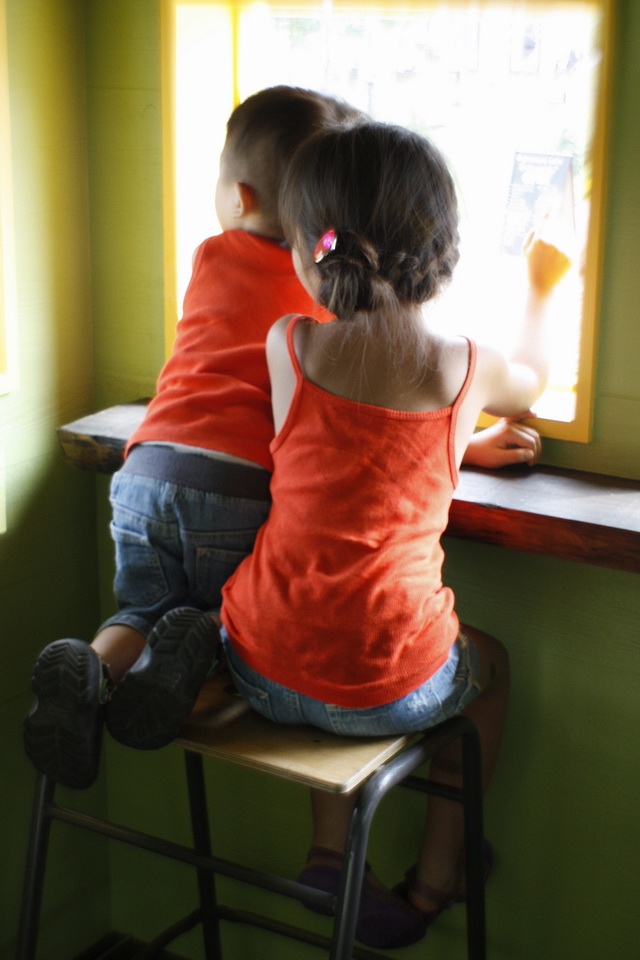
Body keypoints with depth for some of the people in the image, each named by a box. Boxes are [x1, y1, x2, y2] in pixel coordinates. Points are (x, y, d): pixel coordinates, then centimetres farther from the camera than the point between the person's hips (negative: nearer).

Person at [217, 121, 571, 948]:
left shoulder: (288, 345, -3)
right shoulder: (467, 369, -5)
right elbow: (532, 382, 20)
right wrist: (541, 288, 37)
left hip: (261, 665, 2)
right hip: (383, 689, -2)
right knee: (488, 664, 31)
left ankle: (330, 853, 36)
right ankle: (435, 884, 36)